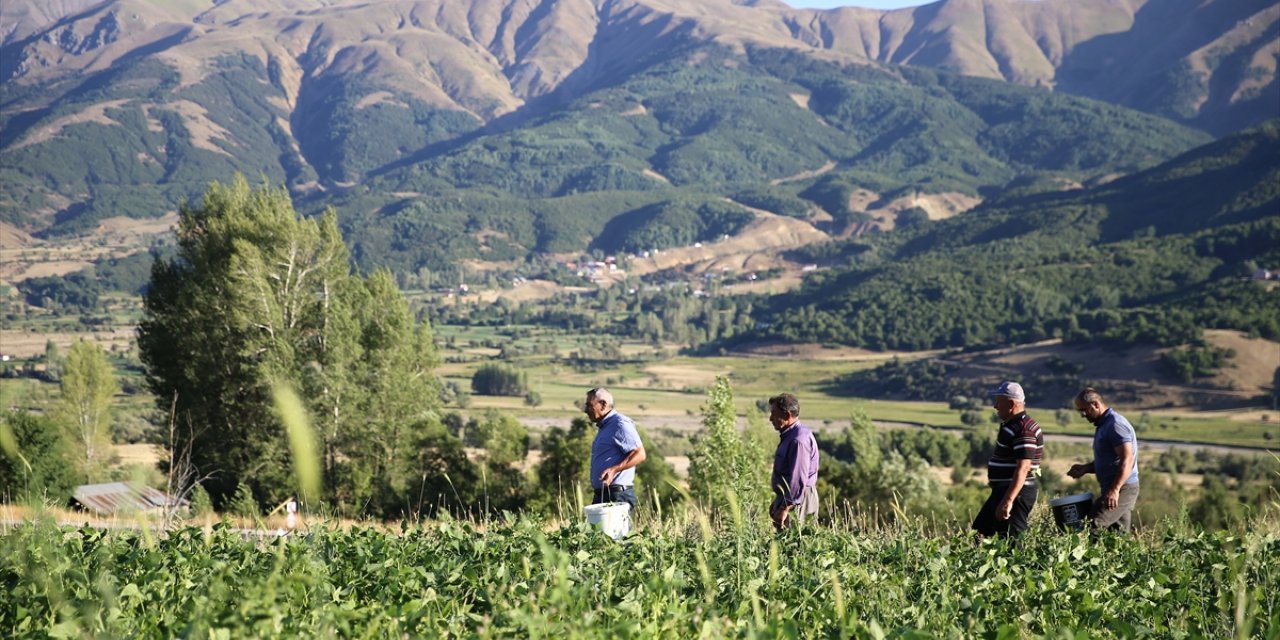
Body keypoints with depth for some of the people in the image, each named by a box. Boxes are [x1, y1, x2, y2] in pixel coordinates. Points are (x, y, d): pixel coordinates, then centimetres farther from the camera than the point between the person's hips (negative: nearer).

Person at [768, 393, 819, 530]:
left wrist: (785, 508, -22)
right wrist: (779, 504, 22)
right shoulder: (790, 435, 13)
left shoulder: (798, 440, -20)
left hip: (795, 500, -10)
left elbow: (798, 479, -24)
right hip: (788, 497, 10)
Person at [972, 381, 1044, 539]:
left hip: (1015, 493, -11)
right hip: (1002, 490, 11)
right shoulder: (1011, 424, 14)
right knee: (979, 533, 14)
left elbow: (1023, 468, -27)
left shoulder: (1023, 430, -19)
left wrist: (1008, 501, -33)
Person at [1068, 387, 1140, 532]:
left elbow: (1127, 460, -23)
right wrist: (1085, 468, 11)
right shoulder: (1103, 425, 19)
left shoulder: (1115, 425, -14)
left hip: (1122, 489, -10)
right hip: (1114, 489, 10)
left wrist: (1114, 489, -31)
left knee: (1092, 525, -19)